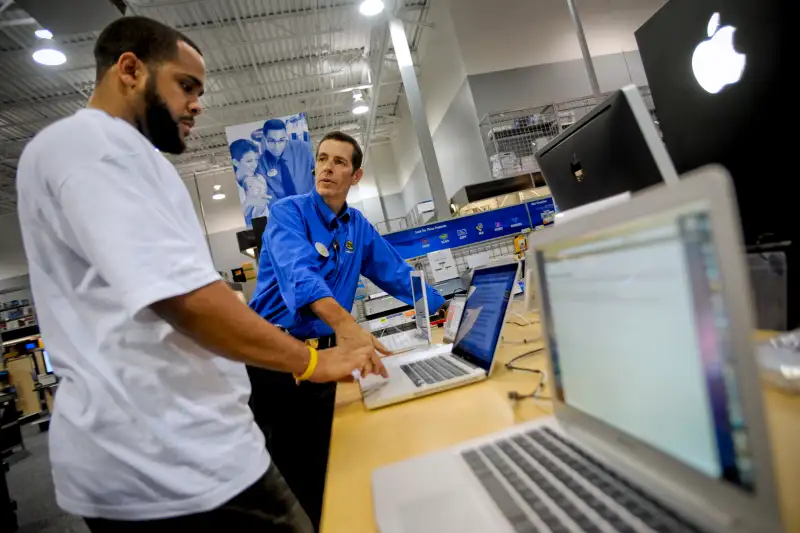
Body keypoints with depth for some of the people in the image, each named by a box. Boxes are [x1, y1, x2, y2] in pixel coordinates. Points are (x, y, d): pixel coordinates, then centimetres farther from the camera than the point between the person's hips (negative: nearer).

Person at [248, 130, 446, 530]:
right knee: (284, 464, 7)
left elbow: (399, 276, 12)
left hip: (324, 352, 5)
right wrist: (344, 323, -46)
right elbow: (299, 273, -30)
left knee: (325, 461, 10)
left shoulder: (360, 228, 7)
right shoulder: (288, 212, -11)